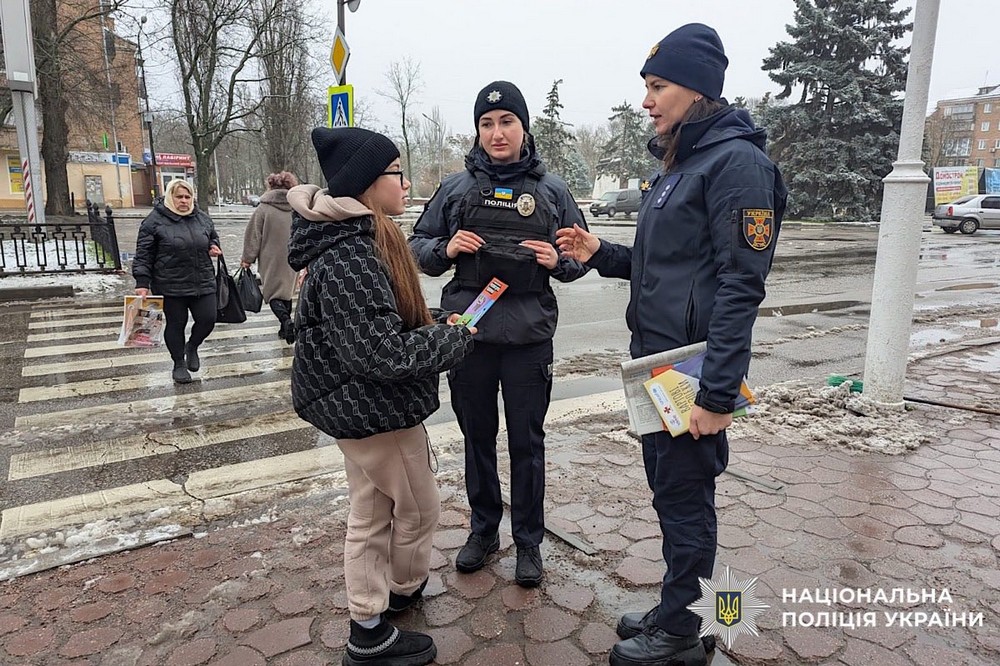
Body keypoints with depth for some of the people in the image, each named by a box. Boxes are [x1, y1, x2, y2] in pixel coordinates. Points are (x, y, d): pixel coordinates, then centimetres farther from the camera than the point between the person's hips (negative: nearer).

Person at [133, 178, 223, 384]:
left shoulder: (202, 218, 8)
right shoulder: (155, 220, -5)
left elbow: (213, 237, 27)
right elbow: (143, 255, -5)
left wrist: (214, 247, 3)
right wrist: (142, 282, -10)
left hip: (203, 283, 4)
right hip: (171, 286, -4)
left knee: (208, 320, 1)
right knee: (175, 324, 7)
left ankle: (192, 347, 33)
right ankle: (179, 364, 26)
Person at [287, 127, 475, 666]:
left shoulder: (357, 239, 7)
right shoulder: (350, 257, -27)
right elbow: (385, 354, -29)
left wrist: (435, 324, 3)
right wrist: (455, 339, -16)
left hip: (357, 404, 10)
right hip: (374, 407, -10)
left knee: (372, 513, 21)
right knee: (418, 508, 12)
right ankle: (404, 591, 38)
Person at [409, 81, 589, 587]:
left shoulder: (552, 190, 3)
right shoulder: (456, 187, 4)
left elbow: (581, 255, 9)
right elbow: (419, 246, 9)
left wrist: (558, 260, -13)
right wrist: (446, 248, -12)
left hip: (529, 336, -1)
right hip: (468, 332, 2)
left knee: (527, 441, 9)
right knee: (477, 436, 15)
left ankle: (528, 541, 27)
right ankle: (483, 530, 35)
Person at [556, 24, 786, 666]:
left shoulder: (736, 161, -14)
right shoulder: (679, 161, 14)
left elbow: (741, 285, -20)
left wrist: (718, 393, -22)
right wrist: (600, 253, 5)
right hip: (655, 356, 9)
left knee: (684, 496, 5)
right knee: (667, 486, 18)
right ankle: (673, 609, 37)